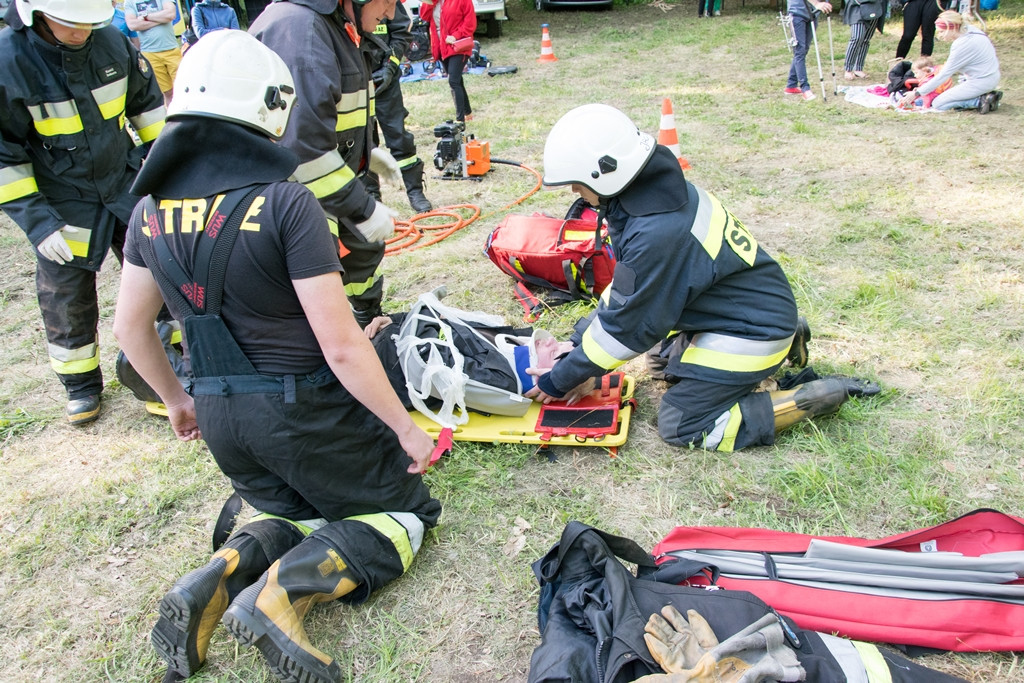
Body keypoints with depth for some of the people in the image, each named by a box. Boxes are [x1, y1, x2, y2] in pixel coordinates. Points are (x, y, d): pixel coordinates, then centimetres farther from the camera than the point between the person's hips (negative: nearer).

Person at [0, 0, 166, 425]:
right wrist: (35, 221, -18)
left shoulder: (111, 41, -11)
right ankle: (81, 384, 31)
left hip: (127, 183, 3)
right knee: (67, 299, 9)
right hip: (62, 207, -2)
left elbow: (146, 99, 8)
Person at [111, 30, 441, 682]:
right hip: (302, 412, -6)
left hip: (218, 417, 7)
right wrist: (406, 428, -8)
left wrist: (176, 398, 26)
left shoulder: (153, 206, 0)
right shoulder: (287, 203, -20)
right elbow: (341, 347, -20)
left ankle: (220, 576, 0)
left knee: (304, 516, 28)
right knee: (403, 514, 13)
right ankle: (281, 591, -10)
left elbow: (130, 325, 10)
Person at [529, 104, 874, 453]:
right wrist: (576, 344, 1)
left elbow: (626, 327, -22)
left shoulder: (656, 234, -33)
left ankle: (808, 399, 0)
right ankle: (783, 340, 24)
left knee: (679, 427, -5)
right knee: (665, 356, 25)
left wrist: (560, 381, -11)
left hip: (752, 332, -9)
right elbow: (626, 287, 4)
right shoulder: (657, 192, -4)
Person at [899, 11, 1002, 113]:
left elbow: (944, 75, -20)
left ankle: (981, 101, -10)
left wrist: (917, 93, -17)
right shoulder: (969, 30, 2)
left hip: (982, 81, -9)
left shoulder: (962, 45, -24)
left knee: (938, 104, -5)